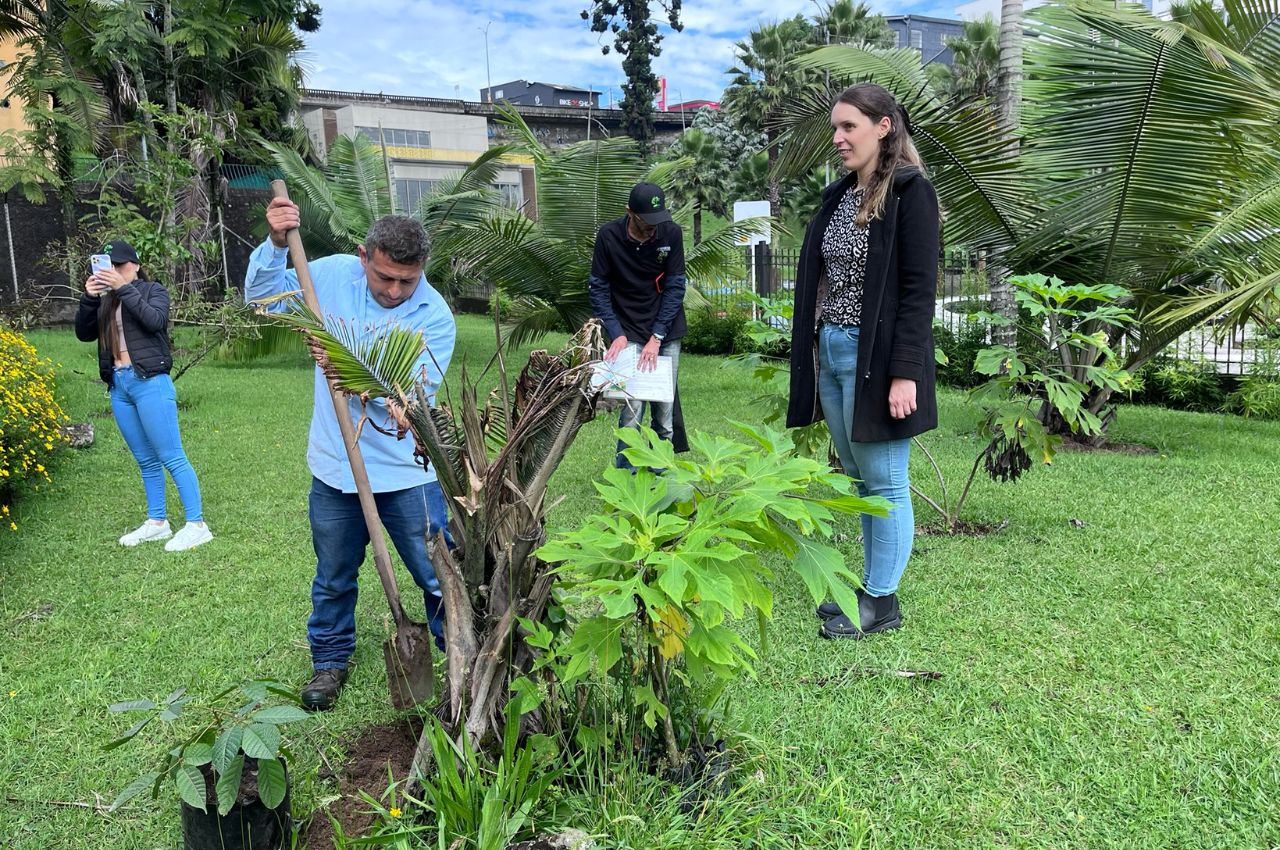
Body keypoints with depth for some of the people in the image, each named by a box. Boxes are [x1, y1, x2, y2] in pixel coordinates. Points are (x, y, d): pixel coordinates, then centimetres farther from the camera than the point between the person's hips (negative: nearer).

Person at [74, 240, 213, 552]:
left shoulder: (153, 290, 2)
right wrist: (89, 297, -4)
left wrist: (124, 288, -18)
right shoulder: (107, 301, 16)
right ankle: (157, 522, 20)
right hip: (119, 385, 6)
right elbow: (83, 333, 9)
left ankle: (197, 525, -6)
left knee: (171, 457, -8)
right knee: (146, 460, 12)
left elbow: (155, 320, -17)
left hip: (150, 382, -6)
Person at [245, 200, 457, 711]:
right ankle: (330, 659, 40)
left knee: (439, 577, 7)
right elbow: (263, 295, 6)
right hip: (335, 465, 3)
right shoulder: (333, 274, -4)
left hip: (407, 473, -3)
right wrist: (275, 245, -11)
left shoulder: (434, 316, -14)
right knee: (333, 577, 20)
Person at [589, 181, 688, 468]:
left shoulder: (671, 233, -7)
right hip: (628, 331, -2)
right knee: (632, 405, -9)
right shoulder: (609, 236, -10)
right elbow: (598, 288, -5)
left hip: (666, 330, 2)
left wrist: (657, 336, -13)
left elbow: (675, 287, -6)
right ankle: (625, 473, 5)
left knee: (665, 404, 3)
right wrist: (616, 334, -13)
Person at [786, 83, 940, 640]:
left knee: (884, 482, 1)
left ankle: (883, 601, 12)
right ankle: (871, 586, 25)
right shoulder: (839, 196, 14)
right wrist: (810, 354, 13)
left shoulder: (909, 192, -8)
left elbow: (919, 288, -14)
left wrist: (905, 373, -20)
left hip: (874, 357, -8)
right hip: (829, 352, 8)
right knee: (857, 479, 14)